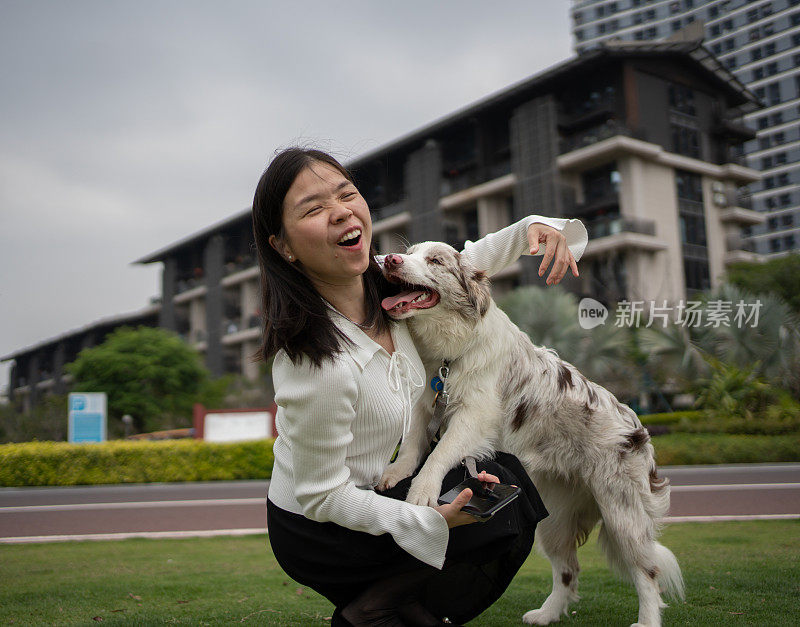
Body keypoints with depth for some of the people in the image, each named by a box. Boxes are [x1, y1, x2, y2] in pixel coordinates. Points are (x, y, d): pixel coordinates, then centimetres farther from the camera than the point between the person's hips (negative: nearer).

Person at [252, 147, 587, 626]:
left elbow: (461, 264, 6)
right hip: (319, 534, -7)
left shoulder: (382, 279, -12)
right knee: (508, 488, -6)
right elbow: (322, 496, -24)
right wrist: (433, 520, -33)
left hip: (363, 494, 7)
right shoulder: (318, 365, -34)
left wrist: (531, 229, -11)